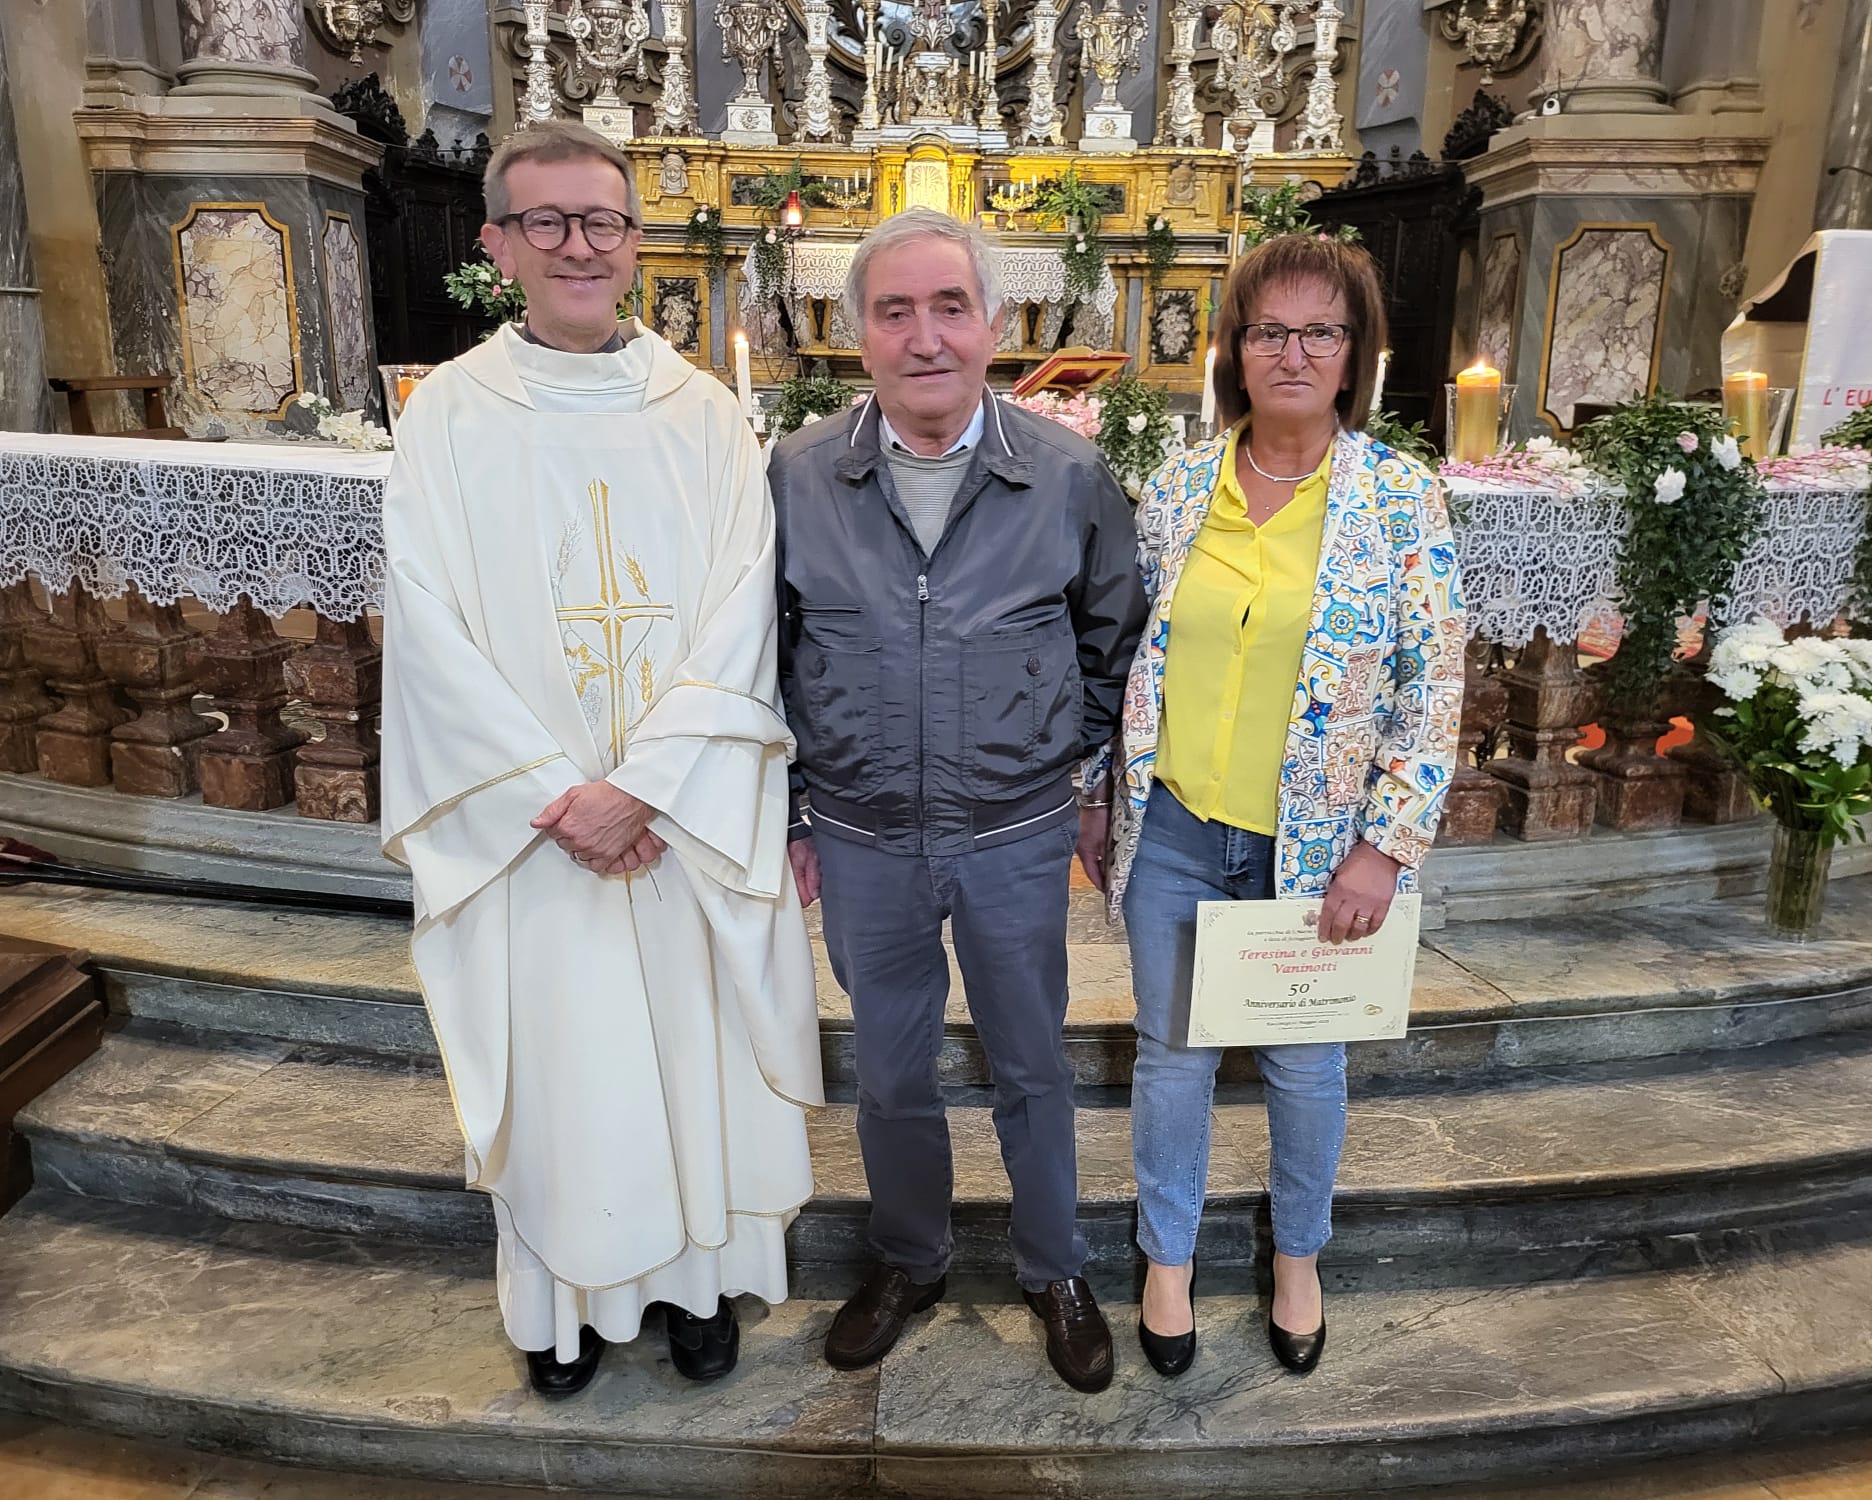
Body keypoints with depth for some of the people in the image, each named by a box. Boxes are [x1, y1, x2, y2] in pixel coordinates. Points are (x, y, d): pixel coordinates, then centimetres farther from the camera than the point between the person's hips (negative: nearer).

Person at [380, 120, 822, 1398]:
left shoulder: (703, 413, 2)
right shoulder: (448, 415, 0)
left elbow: (740, 613, -7)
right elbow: (433, 632, -6)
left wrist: (642, 786, -16)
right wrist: (557, 796, -13)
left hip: (691, 815, 1)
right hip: (529, 819, 0)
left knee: (696, 1040, 10)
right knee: (555, 1053, 11)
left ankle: (697, 1274, 33)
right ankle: (567, 1293, 34)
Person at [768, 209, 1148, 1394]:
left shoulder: (1070, 476, -8)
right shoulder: (797, 478, -7)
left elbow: (1115, 643, 6)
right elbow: (768, 661, 3)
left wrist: (1087, 779, 7)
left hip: (1018, 838, 0)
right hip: (862, 841, 1)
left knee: (1033, 1069, 17)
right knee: (892, 1073, 19)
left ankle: (1056, 1272, 42)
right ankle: (910, 1261, 45)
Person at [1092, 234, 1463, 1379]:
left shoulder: (1402, 499, -7)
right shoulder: (1177, 489, 0)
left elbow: (1434, 692, -6)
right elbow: (1124, 652, 7)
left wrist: (1386, 847, -11)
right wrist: (1103, 798, 9)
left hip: (1315, 845, -1)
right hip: (1171, 831, 2)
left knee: (1306, 1063, 16)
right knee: (1172, 1054, 14)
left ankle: (1299, 1255, 43)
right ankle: (1170, 1256, 39)